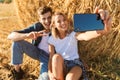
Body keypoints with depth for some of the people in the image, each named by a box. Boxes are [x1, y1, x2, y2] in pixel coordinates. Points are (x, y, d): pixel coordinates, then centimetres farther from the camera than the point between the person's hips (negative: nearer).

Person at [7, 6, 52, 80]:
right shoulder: (36, 26, -18)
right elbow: (10, 36, -24)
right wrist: (27, 35, -44)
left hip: (48, 56, -3)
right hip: (36, 51, 3)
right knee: (17, 42, -23)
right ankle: (17, 71, -4)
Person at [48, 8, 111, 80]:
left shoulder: (73, 34, -9)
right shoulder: (52, 39, -1)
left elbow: (86, 36, -33)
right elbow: (51, 58, -5)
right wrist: (50, 73, -26)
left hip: (75, 64, -2)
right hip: (60, 67, 2)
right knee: (56, 56, -33)